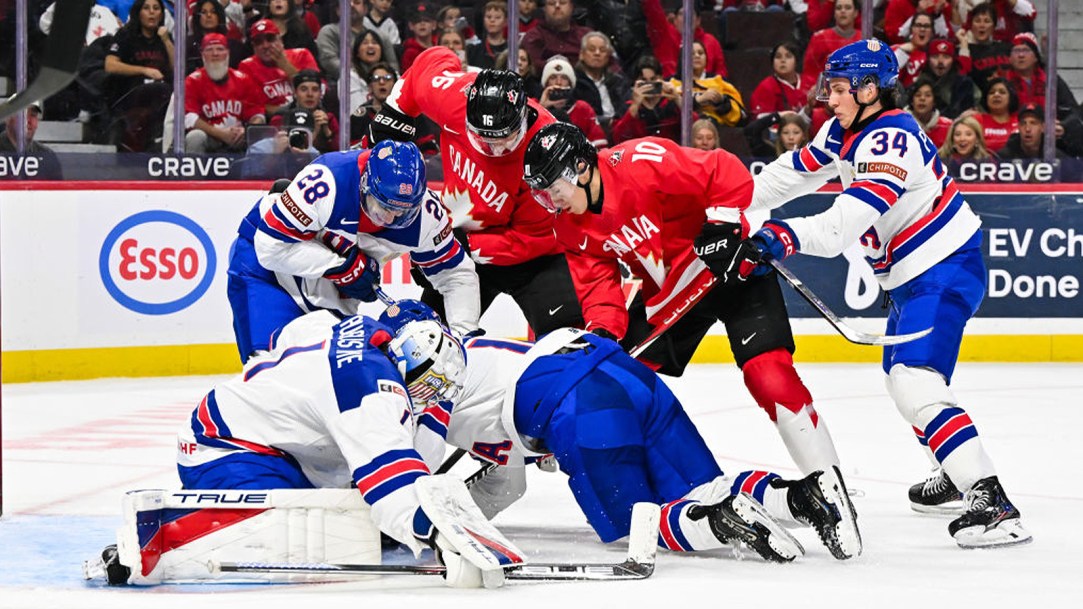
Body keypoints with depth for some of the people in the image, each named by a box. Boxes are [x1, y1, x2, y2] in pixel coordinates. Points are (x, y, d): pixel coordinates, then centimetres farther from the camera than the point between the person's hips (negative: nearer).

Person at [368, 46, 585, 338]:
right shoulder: (454, 96, -25)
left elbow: (531, 240, -25)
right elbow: (431, 61, 0)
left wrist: (466, 246, -26)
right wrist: (391, 117, -1)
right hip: (457, 231, 4)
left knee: (567, 335, -23)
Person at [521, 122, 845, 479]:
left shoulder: (641, 164, -26)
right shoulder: (572, 227, -2)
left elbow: (727, 173, -24)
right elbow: (598, 282, -2)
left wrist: (722, 222, -30)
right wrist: (601, 334, -17)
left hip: (731, 265, -8)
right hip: (665, 293, 8)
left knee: (769, 373, -20)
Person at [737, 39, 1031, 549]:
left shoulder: (890, 142, -26)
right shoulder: (846, 132, 4)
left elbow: (846, 222, -39)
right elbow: (797, 171, 18)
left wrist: (785, 238, -50)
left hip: (944, 271, -11)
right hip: (913, 274, 11)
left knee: (916, 382, -24)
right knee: (901, 373, 25)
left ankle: (992, 503, -31)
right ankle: (955, 477, 43)